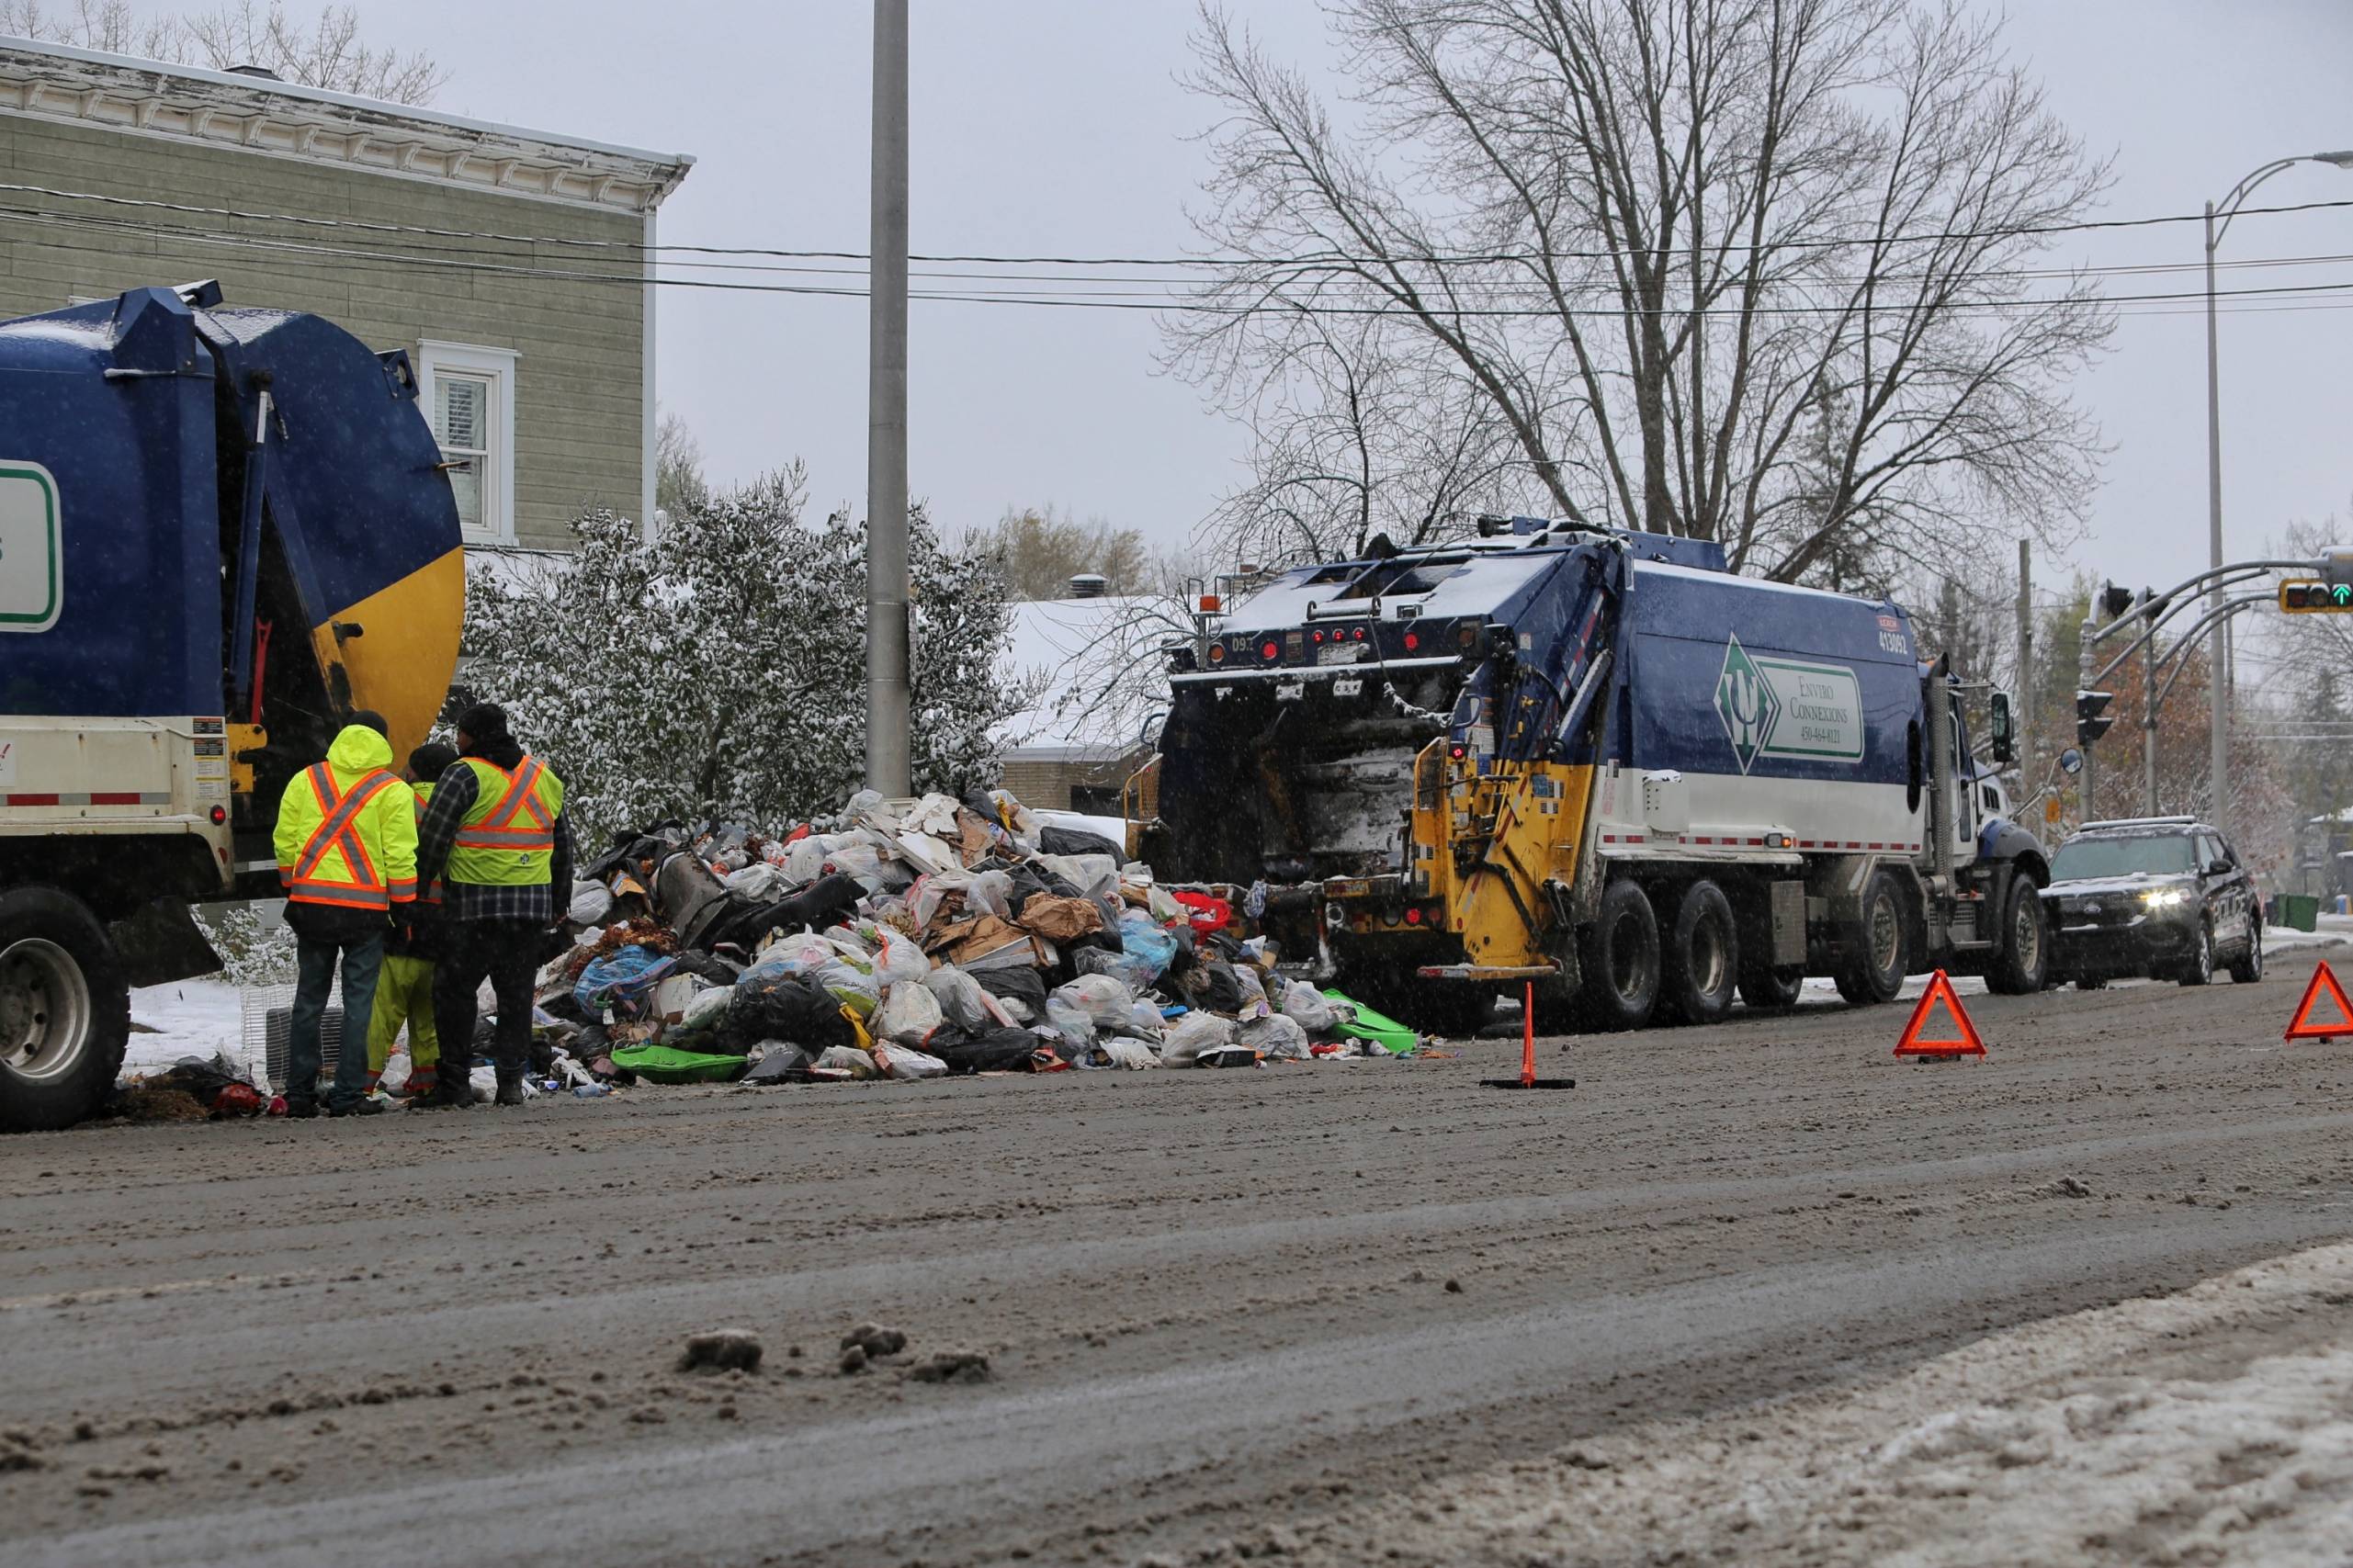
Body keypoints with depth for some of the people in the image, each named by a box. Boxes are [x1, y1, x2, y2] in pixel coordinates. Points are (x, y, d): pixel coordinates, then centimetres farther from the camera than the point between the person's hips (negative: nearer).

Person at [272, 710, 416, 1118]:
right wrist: (404, 907, 2)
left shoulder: (305, 781, 7)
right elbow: (400, 857, -7)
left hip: (310, 905, 3)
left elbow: (285, 843, 7)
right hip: (365, 911, -3)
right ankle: (348, 1094, 0)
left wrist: (293, 890, 18)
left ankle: (299, 1092, 11)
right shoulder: (392, 791, -3)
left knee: (309, 999, 11)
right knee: (358, 1001, 3)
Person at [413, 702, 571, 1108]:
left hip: (475, 905, -5)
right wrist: (559, 903, 26)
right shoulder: (543, 777, 13)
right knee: (516, 994, 11)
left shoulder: (465, 775, -6)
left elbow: (433, 838, -12)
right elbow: (562, 844, 19)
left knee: (455, 989, 5)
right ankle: (511, 1081, 6)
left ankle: (454, 1082, 5)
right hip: (532, 904, 5)